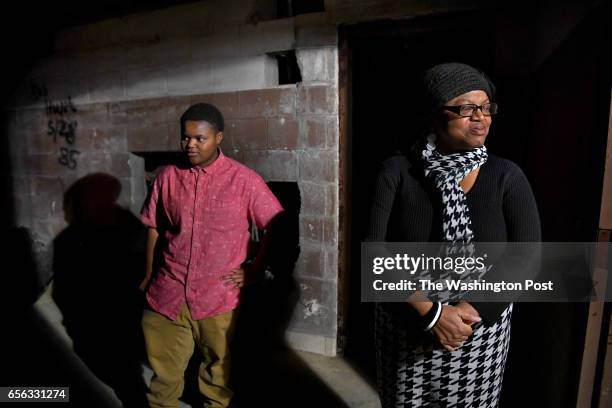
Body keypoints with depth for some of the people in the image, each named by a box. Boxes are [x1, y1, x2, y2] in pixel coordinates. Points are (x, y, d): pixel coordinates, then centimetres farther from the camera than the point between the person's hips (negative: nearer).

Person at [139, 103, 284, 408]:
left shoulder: (245, 180, -10)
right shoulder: (168, 176, 0)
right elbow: (154, 229, 9)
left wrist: (253, 271, -6)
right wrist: (149, 276, 12)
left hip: (219, 296, -2)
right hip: (167, 293, 3)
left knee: (218, 366, 19)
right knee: (164, 368, 19)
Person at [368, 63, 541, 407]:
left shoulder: (507, 176, -6)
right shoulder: (398, 172, -10)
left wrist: (468, 312, -17)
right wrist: (431, 313, -20)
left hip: (481, 332, 1)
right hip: (406, 327, 0)